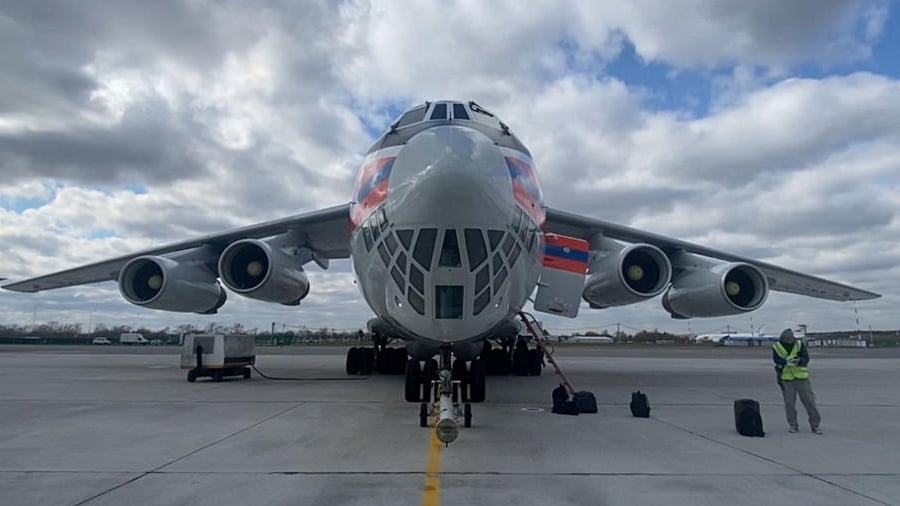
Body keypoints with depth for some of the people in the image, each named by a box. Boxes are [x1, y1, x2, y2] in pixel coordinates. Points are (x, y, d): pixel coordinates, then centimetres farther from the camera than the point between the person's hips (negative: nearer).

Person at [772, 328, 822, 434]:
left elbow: (806, 358, -8)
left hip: (802, 378, 0)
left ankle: (814, 425, 15)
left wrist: (798, 361, -29)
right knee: (789, 403, 5)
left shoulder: (800, 344, -1)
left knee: (809, 401, 4)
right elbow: (777, 361, -11)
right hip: (786, 379, 0)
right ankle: (793, 425, 19)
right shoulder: (776, 347, -2)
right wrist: (786, 362, -30)